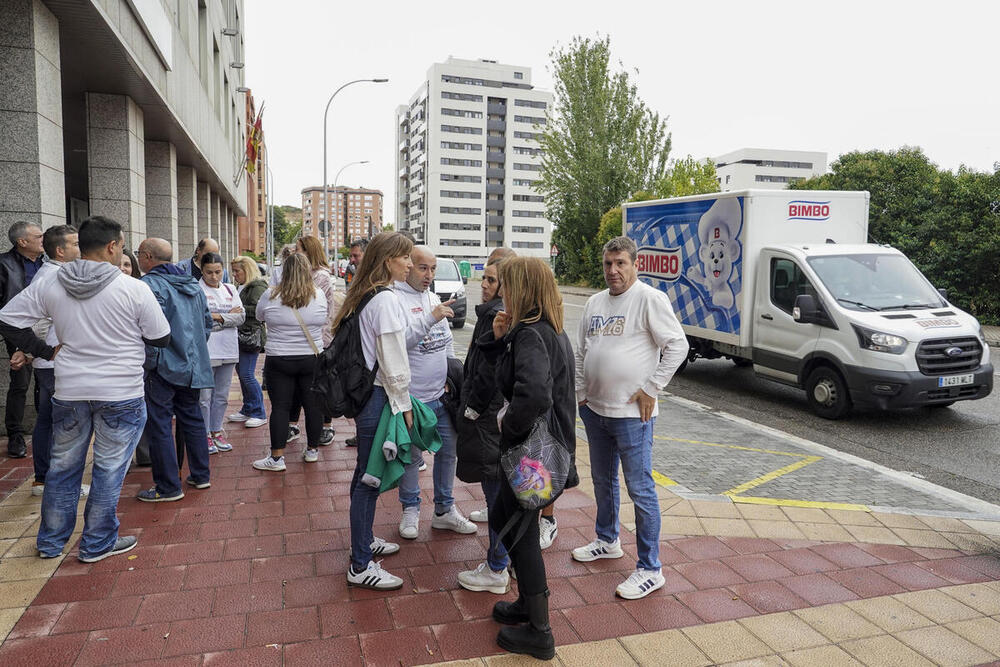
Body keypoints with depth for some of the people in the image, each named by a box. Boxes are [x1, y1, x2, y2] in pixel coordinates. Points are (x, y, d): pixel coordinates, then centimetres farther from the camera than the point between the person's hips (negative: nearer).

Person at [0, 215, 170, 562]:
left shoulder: (52, 287, -1)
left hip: (69, 392, 4)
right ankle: (98, 544, 19)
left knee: (63, 467, 18)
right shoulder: (135, 289, -14)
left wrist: (45, 351, 11)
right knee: (109, 469, 8)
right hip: (120, 394, -4)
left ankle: (50, 542, 32)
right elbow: (161, 338, -6)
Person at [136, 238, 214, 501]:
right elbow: (208, 322, 19)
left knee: (159, 425, 0)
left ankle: (169, 487, 5)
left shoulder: (150, 284, -13)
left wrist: (148, 361, -13)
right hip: (193, 367, 8)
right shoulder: (192, 283, 13)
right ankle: (201, 475, 25)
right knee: (192, 419, 17)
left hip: (164, 368, -8)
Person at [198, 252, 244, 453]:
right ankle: (205, 435, 13)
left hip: (228, 349, 5)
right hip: (205, 350, -5)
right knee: (205, 396, 0)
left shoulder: (230, 289, 12)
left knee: (222, 395, 13)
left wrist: (217, 317, -11)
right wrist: (229, 315, -7)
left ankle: (216, 431, 25)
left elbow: (241, 316, 3)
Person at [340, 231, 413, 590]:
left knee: (368, 474, 21)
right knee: (369, 477, -2)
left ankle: (364, 540, 37)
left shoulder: (365, 295, 12)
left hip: (364, 391, 10)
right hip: (378, 397, -10)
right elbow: (393, 361, -18)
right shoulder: (386, 299, -17)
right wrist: (404, 405, -9)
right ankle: (360, 566, 8)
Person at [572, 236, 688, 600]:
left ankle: (649, 569, 9)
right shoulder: (595, 303, 10)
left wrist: (651, 389, -15)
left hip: (631, 413, -7)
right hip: (594, 408, 8)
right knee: (603, 481, 21)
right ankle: (607, 541, 41)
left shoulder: (650, 299, -11)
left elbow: (677, 345, -14)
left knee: (640, 489, -2)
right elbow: (580, 350, 17)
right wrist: (581, 390, 10)